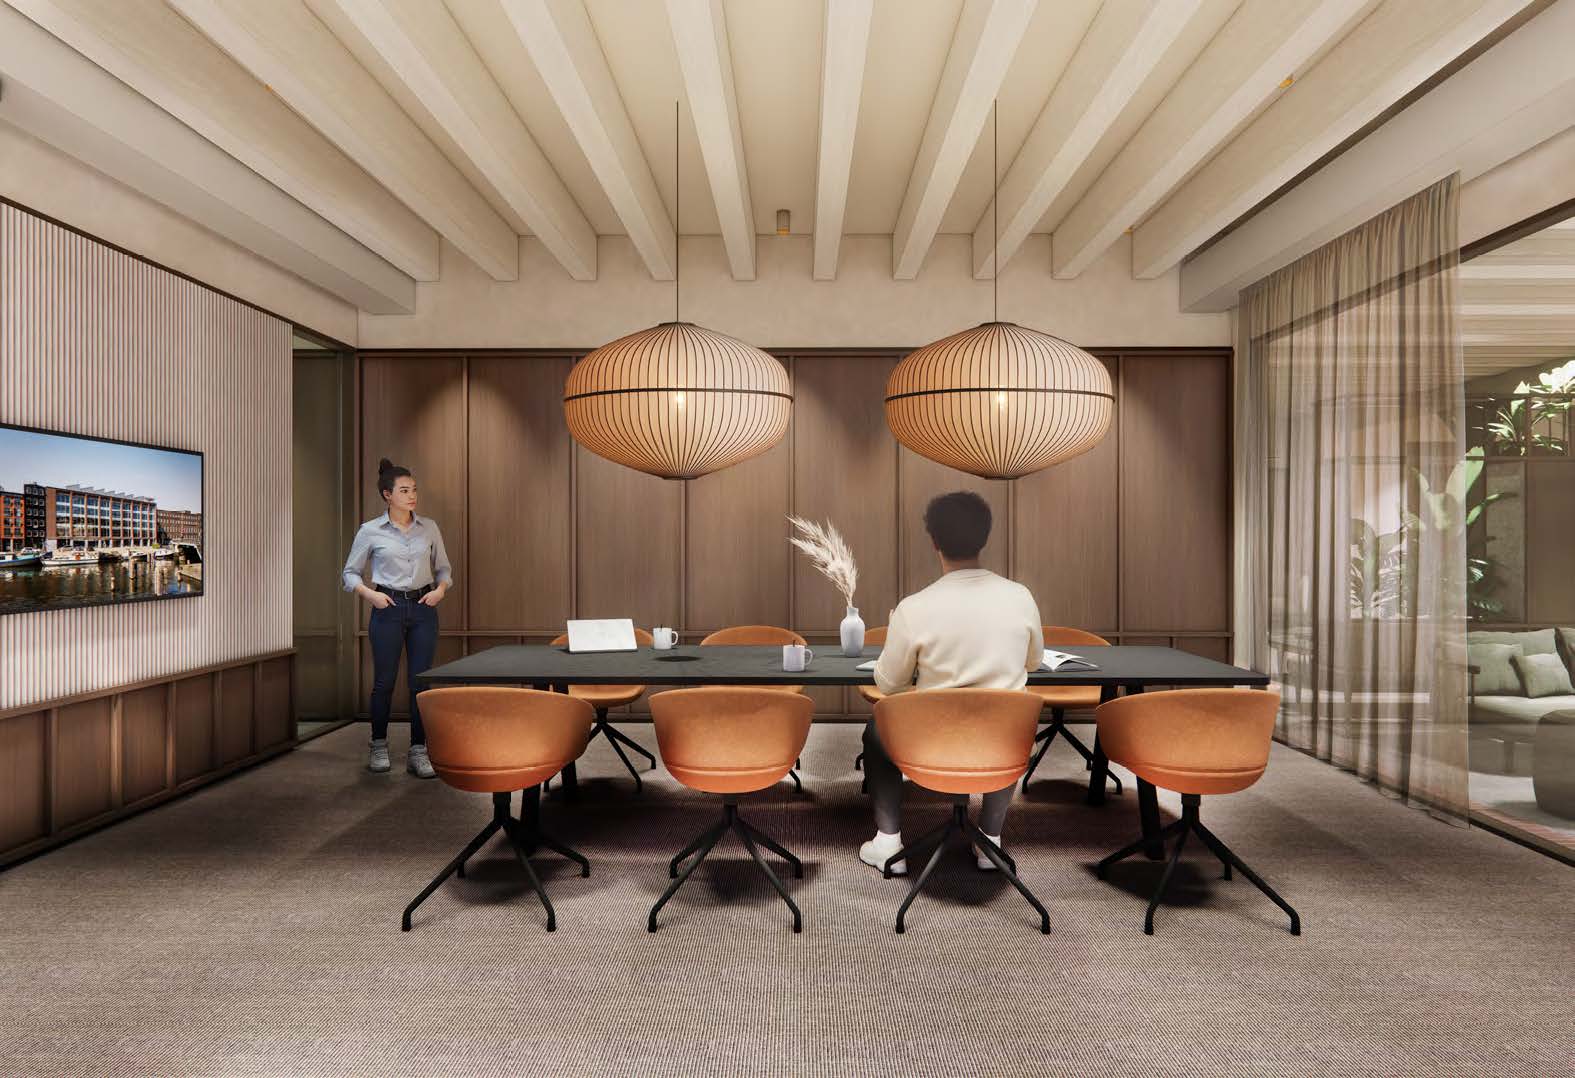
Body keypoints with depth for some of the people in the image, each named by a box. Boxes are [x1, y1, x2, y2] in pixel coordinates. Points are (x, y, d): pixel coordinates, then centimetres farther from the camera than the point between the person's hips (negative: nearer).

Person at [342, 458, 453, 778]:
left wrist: (440, 590, -7)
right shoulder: (370, 531, -2)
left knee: (421, 682, 2)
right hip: (388, 609, -2)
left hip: (423, 609, 2)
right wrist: (369, 593, -11)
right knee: (384, 681, 6)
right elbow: (351, 572, 6)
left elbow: (444, 569, 12)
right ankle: (379, 746, 27)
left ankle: (418, 752, 11)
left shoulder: (429, 527, 5)